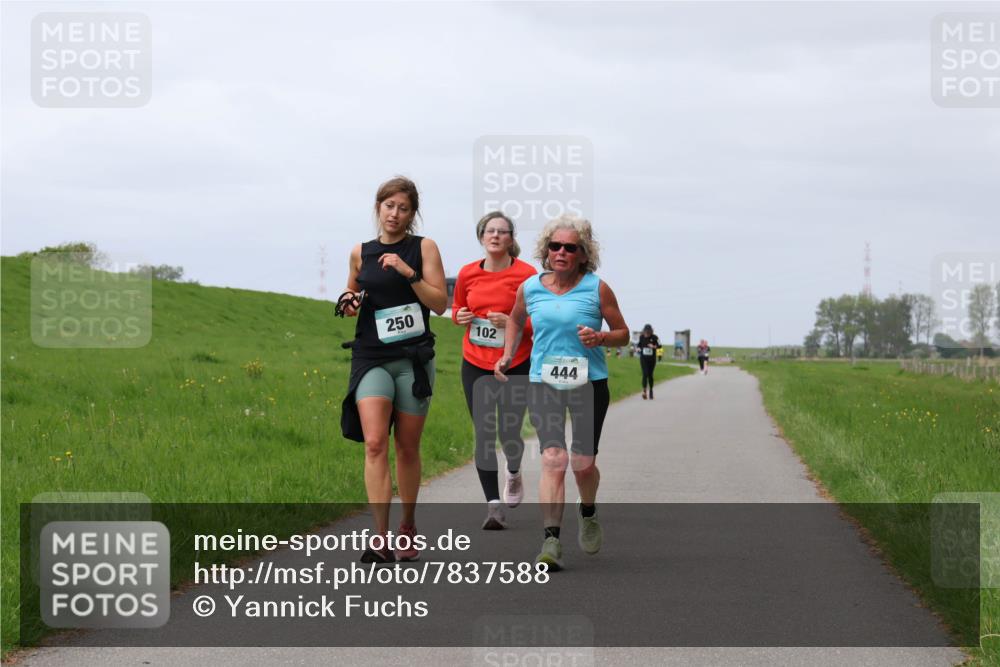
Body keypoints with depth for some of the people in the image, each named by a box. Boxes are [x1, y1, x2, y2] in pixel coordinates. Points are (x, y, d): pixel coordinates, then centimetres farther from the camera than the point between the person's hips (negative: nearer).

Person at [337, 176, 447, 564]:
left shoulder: (423, 248, 2)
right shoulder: (361, 253, 9)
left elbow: (440, 303, -4)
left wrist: (408, 272, -15)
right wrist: (348, 304, 2)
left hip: (413, 357, -1)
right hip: (371, 357, 1)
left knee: (407, 447, 8)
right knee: (374, 443, -15)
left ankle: (407, 528, 27)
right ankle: (380, 538, -19)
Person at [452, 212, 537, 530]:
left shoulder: (526, 274, -9)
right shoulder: (468, 274, 2)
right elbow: (457, 306, 19)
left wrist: (512, 322, -21)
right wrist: (459, 316, -4)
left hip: (516, 365, -2)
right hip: (476, 365, 2)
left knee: (508, 433, 2)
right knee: (483, 435, -5)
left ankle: (514, 475, 38)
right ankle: (493, 505, -2)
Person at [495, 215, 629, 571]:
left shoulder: (597, 289, -4)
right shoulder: (529, 288, 3)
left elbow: (623, 334, 5)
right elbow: (515, 319, 26)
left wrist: (600, 338, -16)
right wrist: (507, 355, 14)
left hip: (588, 383, -1)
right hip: (543, 382, 1)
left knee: (584, 462, 2)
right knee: (553, 458, -15)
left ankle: (588, 513, 36)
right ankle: (551, 542, -20)